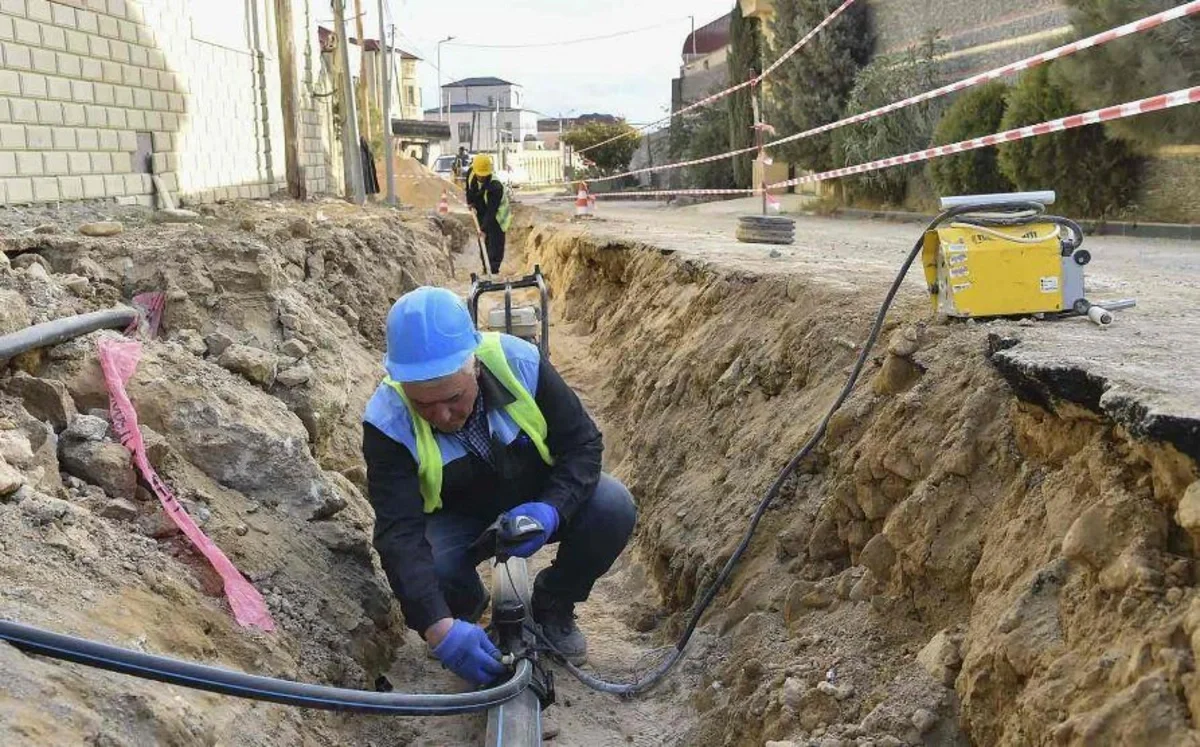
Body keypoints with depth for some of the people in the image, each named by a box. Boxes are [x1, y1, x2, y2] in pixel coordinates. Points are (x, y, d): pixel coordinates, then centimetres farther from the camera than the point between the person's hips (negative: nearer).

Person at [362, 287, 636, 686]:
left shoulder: (520, 362, -27)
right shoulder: (389, 424, -30)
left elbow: (583, 442, -16)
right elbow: (399, 535, -35)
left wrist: (551, 510, -35)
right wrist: (439, 629, -48)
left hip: (539, 503, 1)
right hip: (458, 520, -1)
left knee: (613, 508, -26)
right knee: (424, 566, -33)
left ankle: (553, 607, 4)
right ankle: (467, 609, 7)